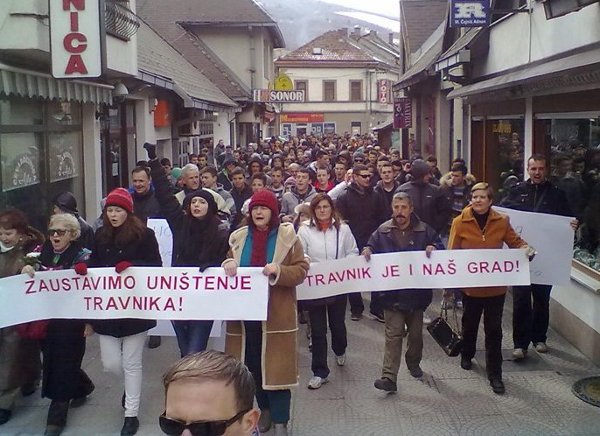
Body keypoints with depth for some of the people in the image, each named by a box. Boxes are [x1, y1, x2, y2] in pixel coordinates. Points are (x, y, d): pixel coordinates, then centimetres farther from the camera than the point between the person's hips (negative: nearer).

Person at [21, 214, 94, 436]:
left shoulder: (82, 255, -9)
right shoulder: (43, 253, 6)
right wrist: (27, 272, -10)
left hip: (71, 320, -5)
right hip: (46, 319, 6)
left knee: (64, 364, 1)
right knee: (52, 361, 14)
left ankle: (57, 417, 12)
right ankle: (83, 387, 41)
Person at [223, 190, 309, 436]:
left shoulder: (288, 236, -3)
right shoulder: (239, 237, 8)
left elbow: (301, 270, -6)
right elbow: (231, 264, 17)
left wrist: (278, 270, -22)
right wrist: (228, 264, -6)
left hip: (276, 314, -4)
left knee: (276, 365, -2)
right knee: (252, 364, 11)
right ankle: (265, 409, 30)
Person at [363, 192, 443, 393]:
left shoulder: (424, 230, 1)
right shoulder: (382, 231, 1)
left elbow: (441, 248, 7)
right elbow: (371, 247, 9)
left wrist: (434, 248, -14)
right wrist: (367, 250, -14)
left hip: (417, 292, 2)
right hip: (392, 293, -1)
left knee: (416, 333, 17)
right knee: (393, 335, -6)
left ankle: (413, 363, 43)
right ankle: (389, 377, -7)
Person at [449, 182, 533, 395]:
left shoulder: (501, 221, -4)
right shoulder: (460, 222, -10)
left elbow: (515, 242, 5)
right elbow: (452, 252, -7)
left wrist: (526, 248, -16)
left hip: (496, 285, 0)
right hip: (470, 284, 0)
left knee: (494, 329, 5)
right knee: (470, 324, 20)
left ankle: (495, 374, 14)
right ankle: (467, 355, 47)